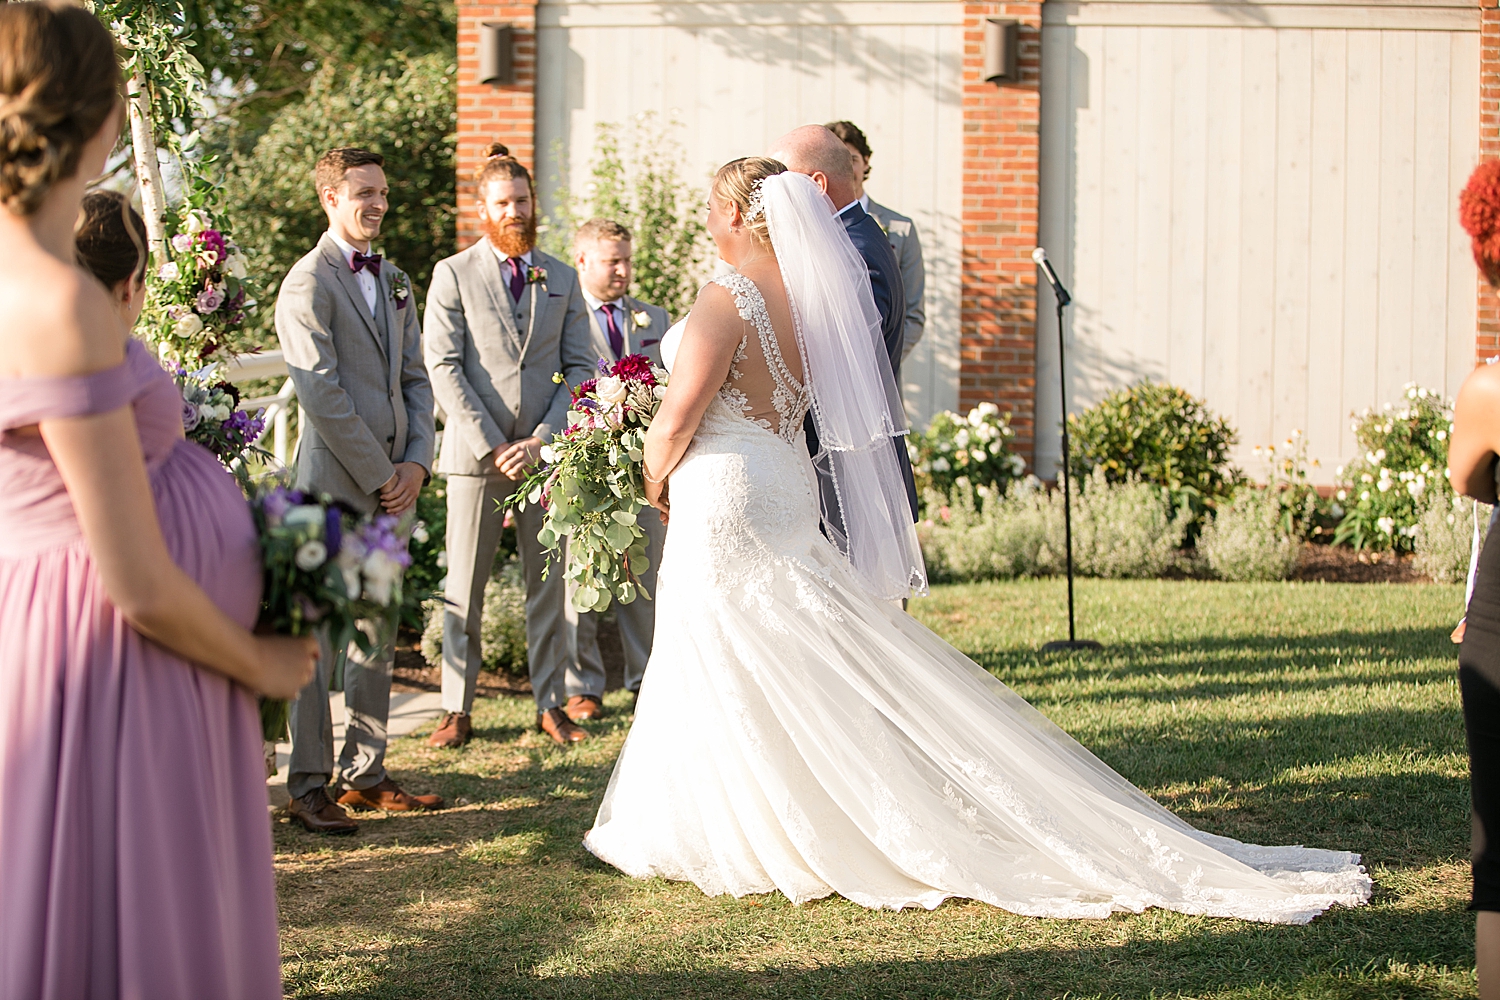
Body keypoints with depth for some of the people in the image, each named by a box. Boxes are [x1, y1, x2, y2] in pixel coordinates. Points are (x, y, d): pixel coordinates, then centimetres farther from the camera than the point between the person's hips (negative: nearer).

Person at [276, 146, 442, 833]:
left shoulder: (394, 281, 16)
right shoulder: (309, 283, -9)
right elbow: (322, 395, -16)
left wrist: (415, 464, 1)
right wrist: (379, 475, -13)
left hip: (390, 485, 8)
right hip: (333, 485, -8)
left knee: (378, 638, 12)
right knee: (317, 640, -1)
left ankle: (364, 775, 20)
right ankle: (308, 786, 5)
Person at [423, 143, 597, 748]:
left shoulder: (562, 280, 10)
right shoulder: (453, 275, 2)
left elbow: (579, 369, 6)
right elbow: (444, 369, -5)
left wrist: (542, 441, -7)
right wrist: (490, 447, -11)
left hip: (546, 452, 2)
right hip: (474, 452, -2)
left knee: (548, 583, 6)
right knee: (463, 587, 3)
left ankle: (553, 702, 15)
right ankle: (457, 709, 10)